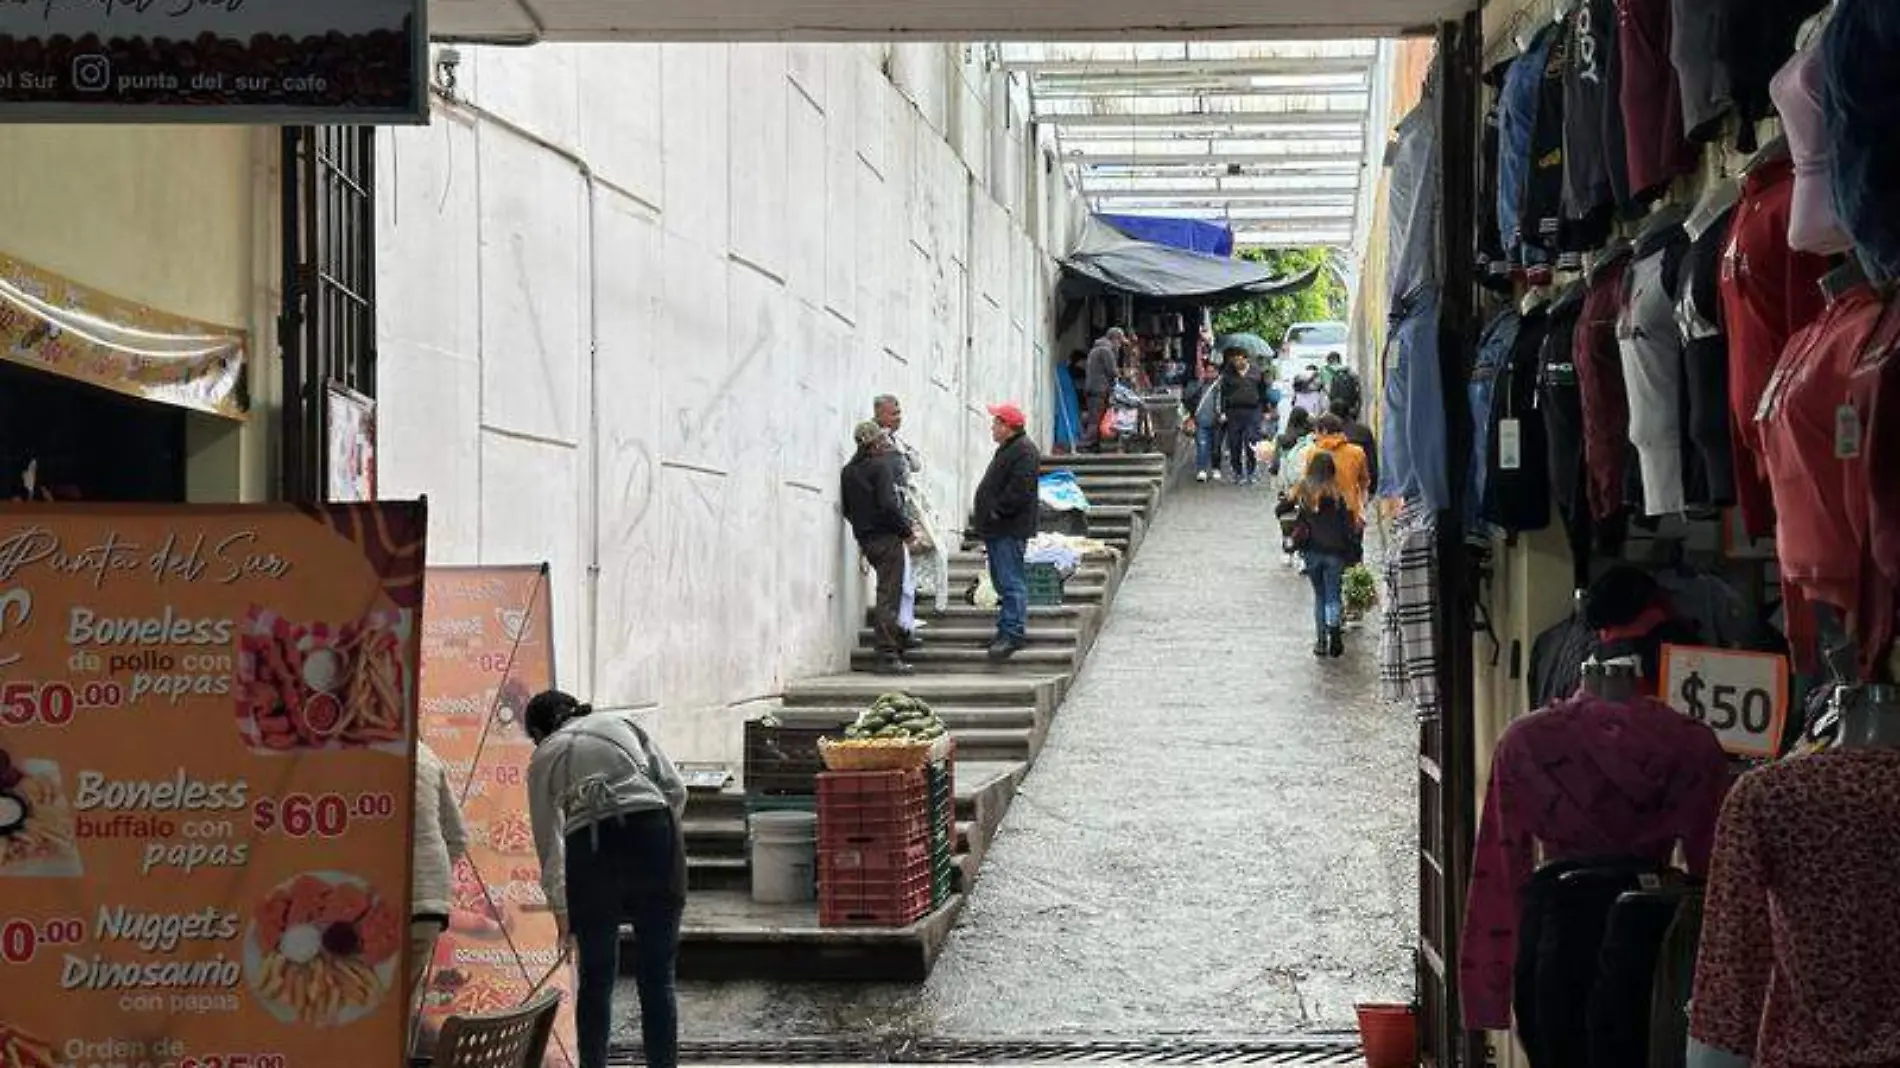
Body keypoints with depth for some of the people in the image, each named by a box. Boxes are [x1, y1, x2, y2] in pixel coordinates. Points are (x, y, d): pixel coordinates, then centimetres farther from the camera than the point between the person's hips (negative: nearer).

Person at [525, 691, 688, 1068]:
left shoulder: (543, 757, 21)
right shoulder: (621, 722, 23)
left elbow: (548, 843, 20)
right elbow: (675, 790, 13)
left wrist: (559, 911, 28)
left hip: (589, 847, 0)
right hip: (653, 832, 0)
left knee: (595, 979, 15)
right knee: (658, 976, 7)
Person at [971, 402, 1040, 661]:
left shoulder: (1024, 452, -15)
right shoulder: (1007, 449, 20)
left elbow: (1019, 491, -24)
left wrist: (996, 511, -17)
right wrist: (982, 516, 17)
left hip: (1010, 530, -11)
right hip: (998, 529, 11)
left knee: (1011, 582, -11)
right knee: (1003, 581, 14)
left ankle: (1013, 633, -12)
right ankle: (1008, 629, 21)